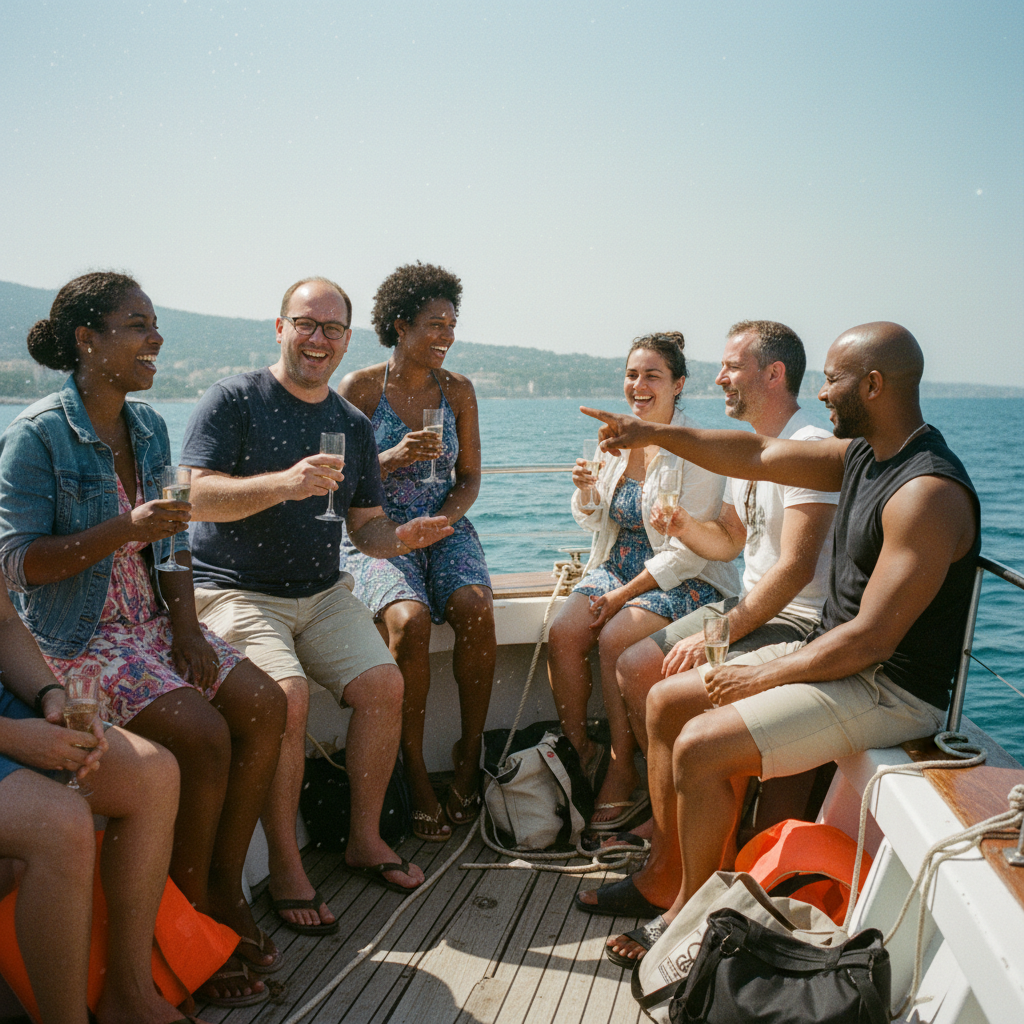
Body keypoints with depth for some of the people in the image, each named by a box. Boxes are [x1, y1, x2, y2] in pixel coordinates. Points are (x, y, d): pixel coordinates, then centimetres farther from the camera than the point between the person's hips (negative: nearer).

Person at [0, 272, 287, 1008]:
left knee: (264, 705, -10)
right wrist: (124, 530, -27)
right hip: (77, 637, -7)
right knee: (203, 735, -24)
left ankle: (225, 888, 5)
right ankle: (192, 920, -2)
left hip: (149, 620, 7)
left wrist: (186, 628, -2)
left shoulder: (148, 427, 8)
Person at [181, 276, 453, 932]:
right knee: (286, 694, -28)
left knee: (385, 683, -14)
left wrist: (398, 538, -11)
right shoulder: (235, 400, -4)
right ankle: (284, 866, -10)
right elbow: (195, 497, -16)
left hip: (322, 594, 5)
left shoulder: (352, 426, 12)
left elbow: (366, 527, 13)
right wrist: (285, 483, -30)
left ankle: (366, 838, 6)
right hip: (236, 591, -5)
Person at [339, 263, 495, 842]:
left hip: (446, 529, 3)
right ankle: (415, 772, -15)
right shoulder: (360, 388, -1)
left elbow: (470, 478, 10)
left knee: (477, 609, -27)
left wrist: (440, 520, -9)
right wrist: (392, 459, -18)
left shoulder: (458, 390, 8)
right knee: (410, 620, -31)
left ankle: (470, 757, -11)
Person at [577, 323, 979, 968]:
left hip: (891, 691, -10)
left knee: (701, 746, -22)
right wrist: (656, 434, 8)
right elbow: (760, 456, 13)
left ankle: (691, 915, 2)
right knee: (666, 703, 8)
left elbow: (872, 638, -26)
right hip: (834, 655, 10)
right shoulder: (864, 454, 5)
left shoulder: (928, 493, -25)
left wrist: (762, 677, -17)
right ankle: (665, 876, 18)